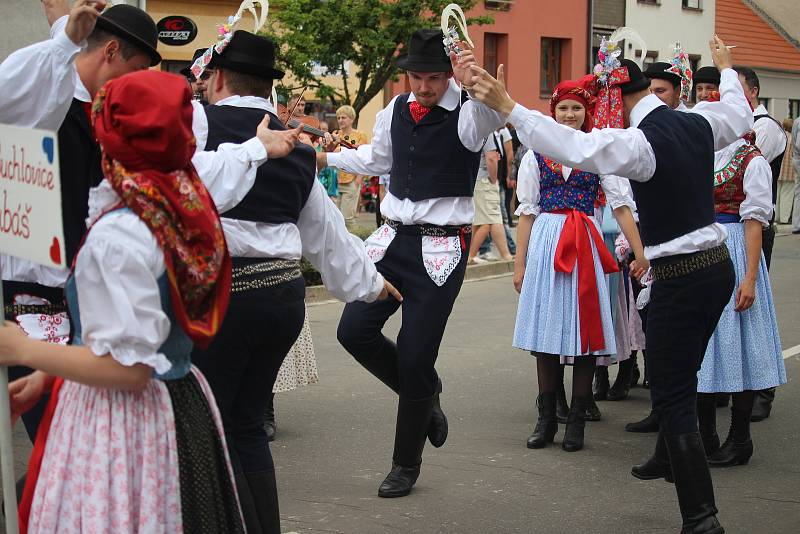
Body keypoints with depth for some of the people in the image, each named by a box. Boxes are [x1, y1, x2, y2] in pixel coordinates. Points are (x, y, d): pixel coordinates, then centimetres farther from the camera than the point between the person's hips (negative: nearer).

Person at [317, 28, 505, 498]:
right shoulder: (396, 110, 7)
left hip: (441, 249, -5)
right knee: (355, 329, -6)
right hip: (394, 238, 6)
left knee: (415, 356, -3)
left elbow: (495, 116, -37)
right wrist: (328, 158, 25)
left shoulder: (467, 114, -11)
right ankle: (424, 393, 23)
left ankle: (406, 466, 19)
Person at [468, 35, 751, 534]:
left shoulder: (642, 141, -20)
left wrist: (507, 106, -35)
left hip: (680, 279, -9)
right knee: (683, 376, 26)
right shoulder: (697, 122, 4)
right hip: (718, 264, 9)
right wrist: (726, 69, 47)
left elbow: (573, 146, -34)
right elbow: (740, 115, 27)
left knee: (672, 394, -2)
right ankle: (672, 458, 44)